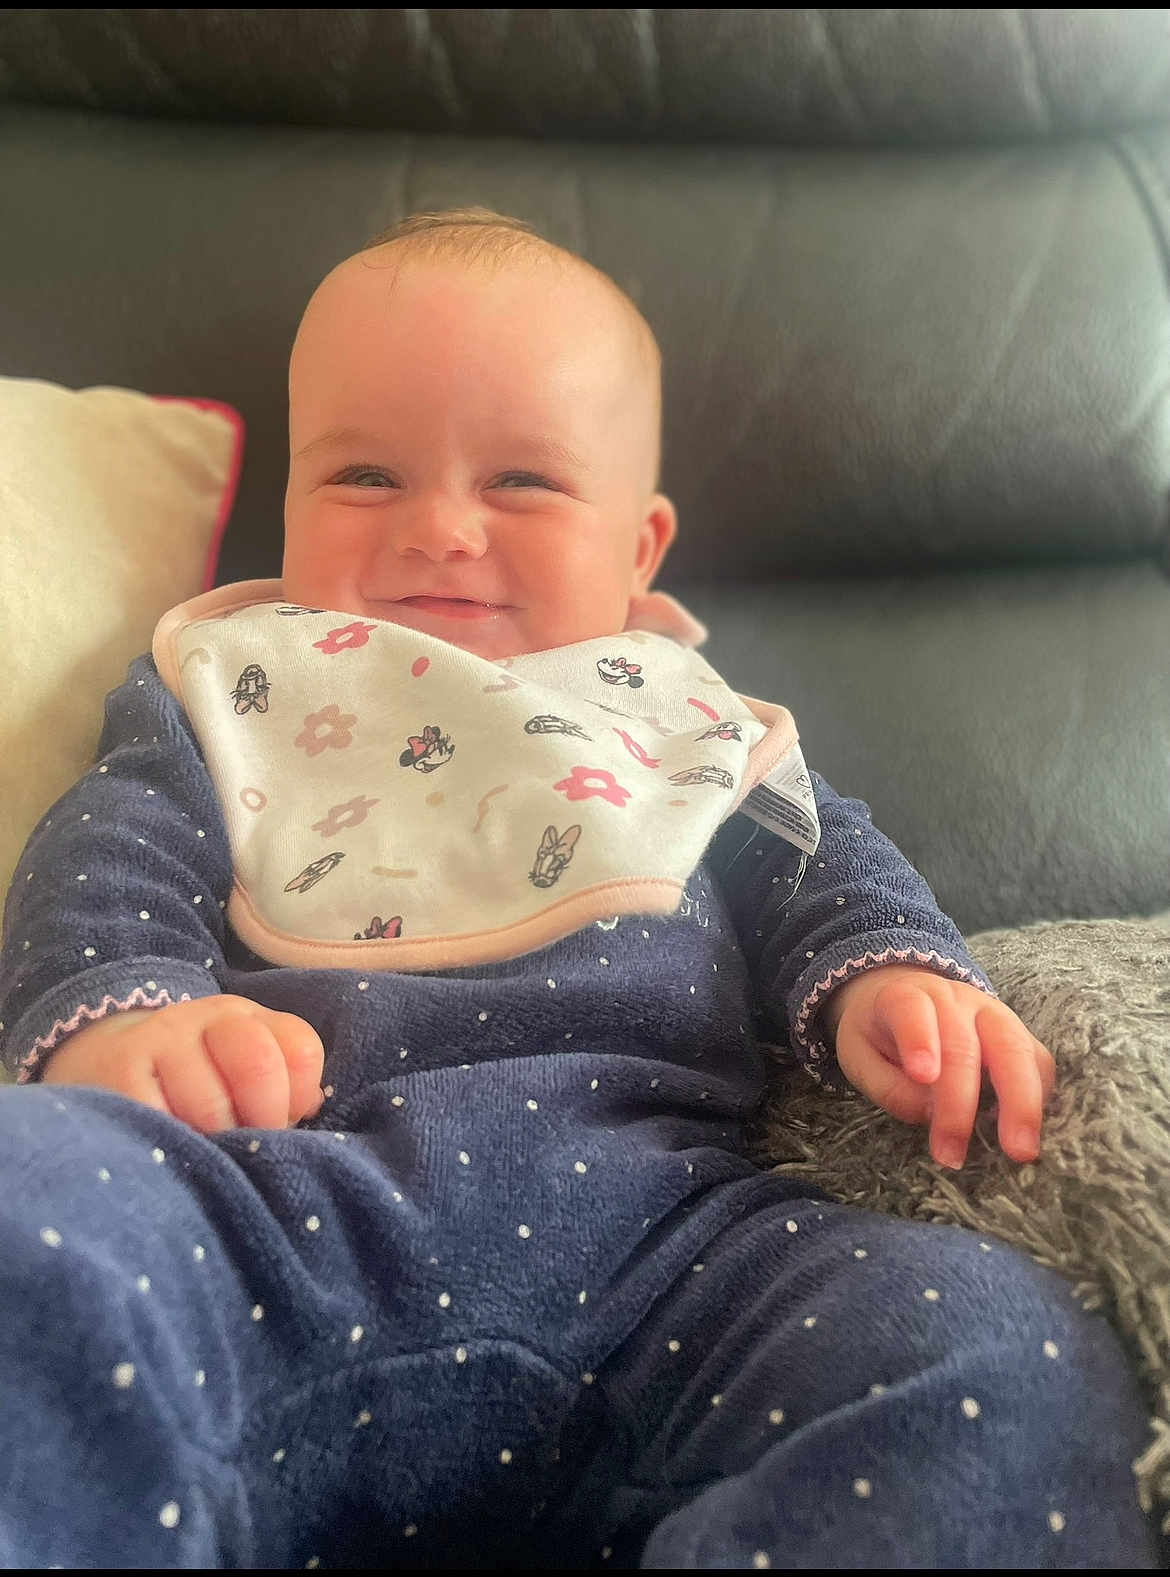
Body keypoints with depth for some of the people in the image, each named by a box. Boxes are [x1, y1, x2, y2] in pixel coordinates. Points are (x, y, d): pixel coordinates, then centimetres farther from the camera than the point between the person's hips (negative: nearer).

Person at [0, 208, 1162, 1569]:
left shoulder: (691, 717, 28)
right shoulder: (226, 689, 24)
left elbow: (822, 863, 23)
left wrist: (884, 978, -3)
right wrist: (116, 1013, -13)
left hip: (656, 1216, 2)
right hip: (281, 1193, 0)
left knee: (1004, 1362, -26)